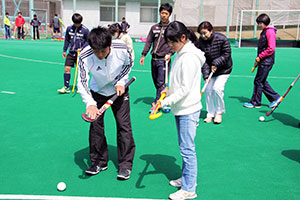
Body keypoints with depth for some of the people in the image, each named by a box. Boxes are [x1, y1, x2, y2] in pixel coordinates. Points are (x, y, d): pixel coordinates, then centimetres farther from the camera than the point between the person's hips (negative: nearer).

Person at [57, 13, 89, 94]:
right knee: (67, 69, -4)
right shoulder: (69, 28, 6)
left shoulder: (85, 30, -6)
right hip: (71, 52, 3)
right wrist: (64, 50, 15)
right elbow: (67, 40, 16)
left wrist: (82, 48, -13)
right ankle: (66, 87, 4)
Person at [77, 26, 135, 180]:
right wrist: (90, 103, -46)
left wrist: (121, 82, -16)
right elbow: (82, 83, -30)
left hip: (119, 90, 0)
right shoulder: (84, 57, -30)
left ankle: (126, 165, 9)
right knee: (95, 125, 1)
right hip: (97, 92, 1)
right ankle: (99, 162, 20)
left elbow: (128, 64, -5)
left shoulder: (122, 49, -28)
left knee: (124, 125, -4)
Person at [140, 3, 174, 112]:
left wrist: (170, 53, -16)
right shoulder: (154, 27, 12)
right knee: (155, 82, 10)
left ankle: (157, 103, -6)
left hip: (164, 60, -5)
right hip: (154, 59, 5)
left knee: (161, 83, -8)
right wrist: (143, 55, 5)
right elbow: (148, 42, 13)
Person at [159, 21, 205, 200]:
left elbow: (185, 89, -23)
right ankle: (187, 178, 33)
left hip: (188, 110, -10)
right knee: (185, 147, 19)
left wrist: (166, 101, -23)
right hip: (181, 108, 10)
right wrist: (168, 90, 9)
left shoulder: (189, 57, -19)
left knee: (187, 149, -3)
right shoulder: (181, 53, 11)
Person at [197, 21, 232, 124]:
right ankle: (210, 114, 15)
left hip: (223, 69, -4)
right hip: (210, 69, 4)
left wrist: (216, 63, -22)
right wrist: (206, 74, -17)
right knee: (208, 90, -1)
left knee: (217, 88, -17)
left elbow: (227, 54, -13)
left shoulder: (221, 39, -19)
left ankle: (219, 112, 5)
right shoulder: (200, 42, -9)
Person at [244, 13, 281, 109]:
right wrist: (258, 59, 16)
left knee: (258, 81, -3)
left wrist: (260, 56, -16)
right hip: (263, 61, 10)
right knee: (262, 81, 13)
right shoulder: (264, 32, 16)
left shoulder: (270, 32, -14)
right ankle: (275, 98, 22)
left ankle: (255, 102, 7)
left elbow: (271, 49, -21)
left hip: (266, 62, -10)